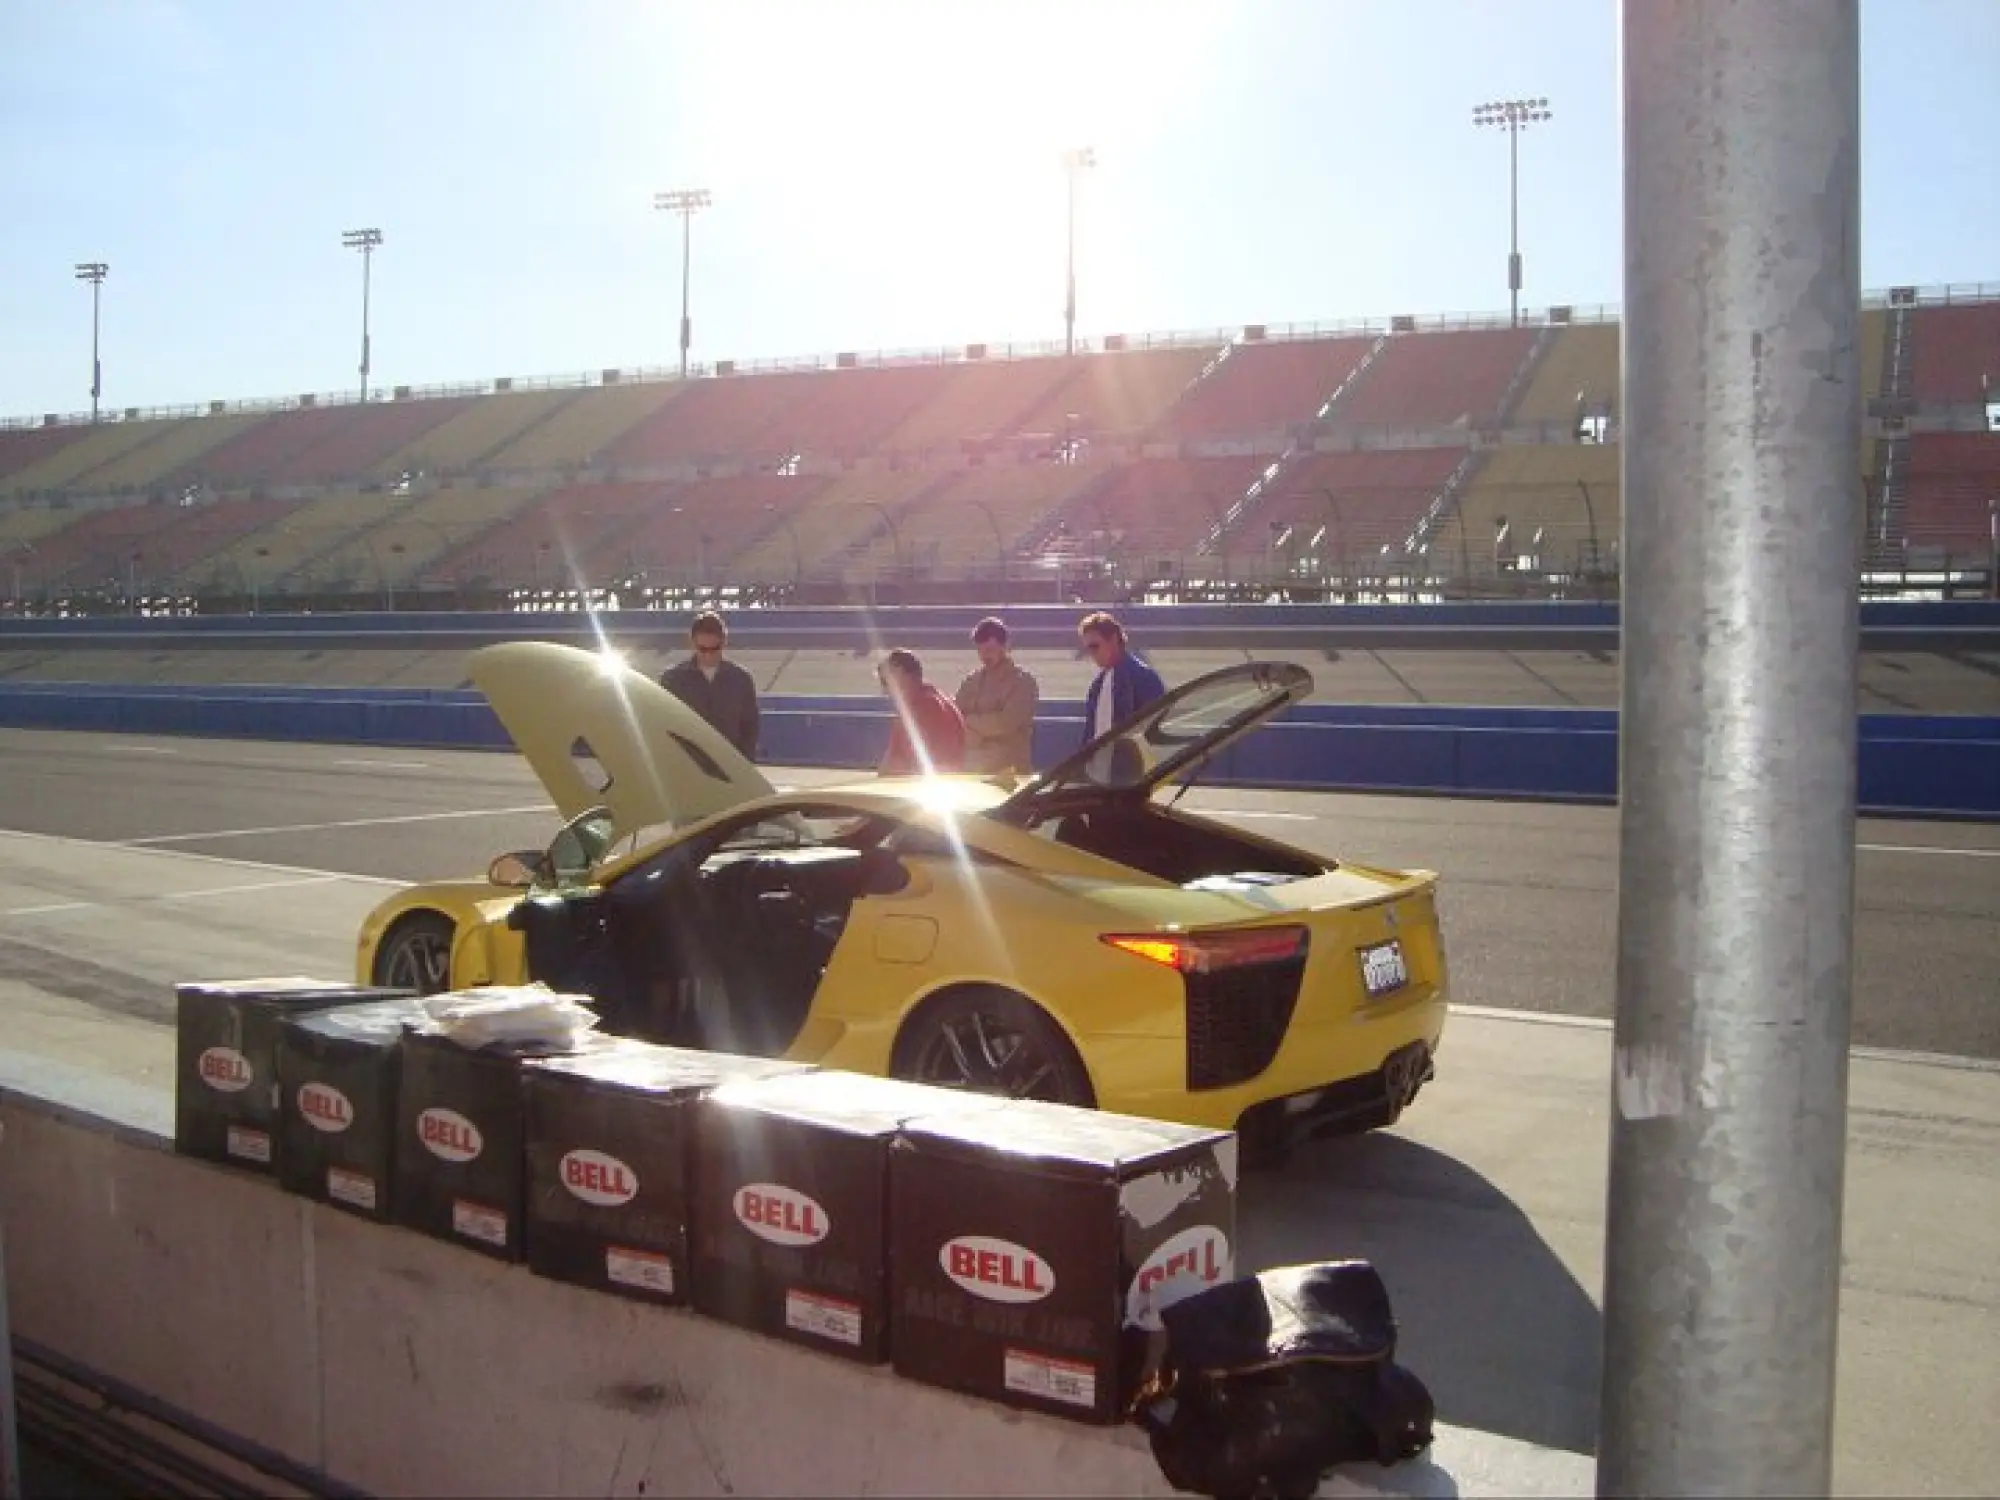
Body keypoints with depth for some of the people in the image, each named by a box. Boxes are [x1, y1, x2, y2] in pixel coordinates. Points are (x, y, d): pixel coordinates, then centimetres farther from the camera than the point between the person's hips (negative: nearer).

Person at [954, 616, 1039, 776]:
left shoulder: (1023, 680, -4)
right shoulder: (971, 681, 11)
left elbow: (1006, 722, -14)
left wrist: (971, 721, -3)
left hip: (1009, 771, -4)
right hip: (972, 769, 4)